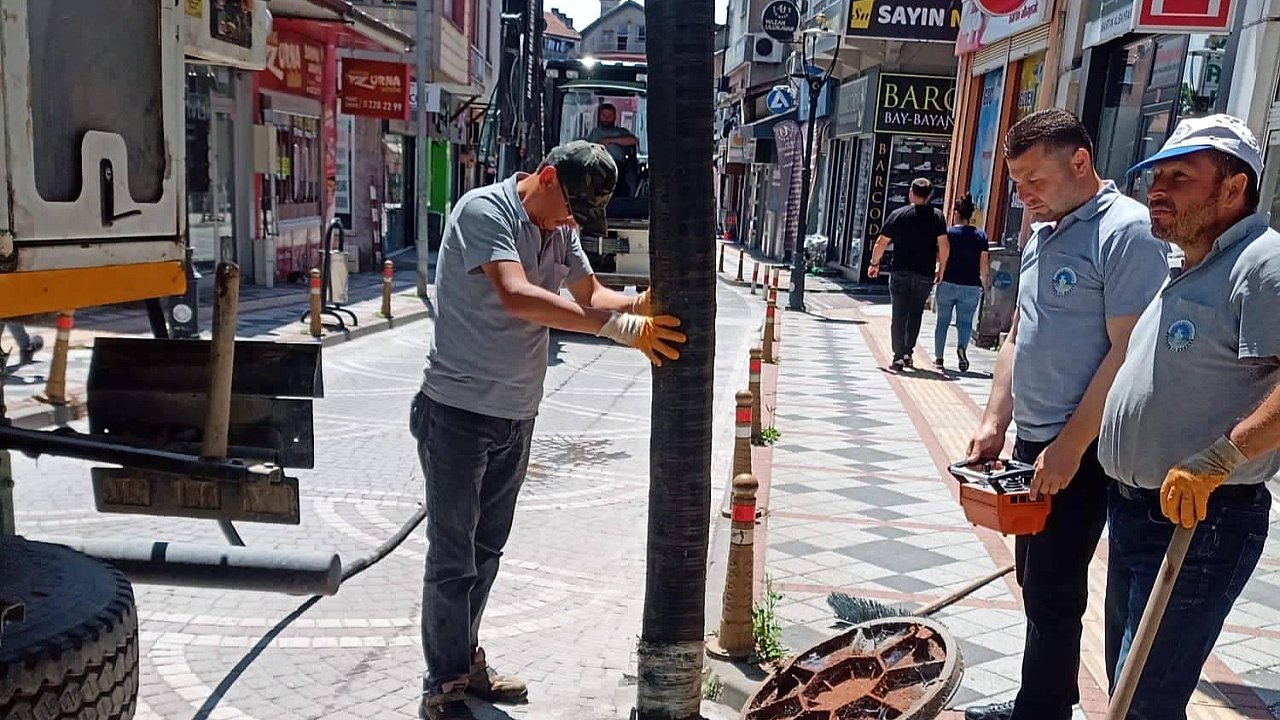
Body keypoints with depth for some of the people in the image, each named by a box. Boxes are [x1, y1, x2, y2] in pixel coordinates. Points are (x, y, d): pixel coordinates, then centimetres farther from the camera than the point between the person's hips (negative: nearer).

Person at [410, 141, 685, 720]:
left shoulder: (560, 230, 8)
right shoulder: (484, 210, -17)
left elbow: (589, 294, 11)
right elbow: (515, 296, -31)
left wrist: (638, 304, -12)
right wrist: (619, 327, -34)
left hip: (516, 416, 8)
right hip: (459, 413, -7)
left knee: (487, 550, 18)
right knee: (453, 558, 3)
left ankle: (466, 661, 34)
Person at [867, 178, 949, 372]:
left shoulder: (898, 214, -1)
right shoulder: (937, 216, 1)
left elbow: (881, 243, 0)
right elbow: (944, 245, -6)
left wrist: (874, 264, 14)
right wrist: (941, 269, 6)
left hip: (900, 273, -1)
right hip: (925, 275, 1)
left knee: (899, 315, 2)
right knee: (916, 314, 16)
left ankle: (898, 356, -4)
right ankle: (908, 352, 16)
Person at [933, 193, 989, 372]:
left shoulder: (948, 233, -4)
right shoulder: (981, 235, 2)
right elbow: (984, 265, 2)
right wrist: (983, 283, 13)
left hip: (948, 284, -1)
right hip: (971, 286, 1)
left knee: (943, 321, 10)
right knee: (965, 321, 8)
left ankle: (938, 358, 13)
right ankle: (962, 347, -19)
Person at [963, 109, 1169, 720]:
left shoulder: (1127, 231, -14)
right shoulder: (1042, 236, 13)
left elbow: (1128, 353, -20)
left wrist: (1069, 447, -20)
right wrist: (994, 422, 9)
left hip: (1082, 452, -9)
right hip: (1033, 442, 9)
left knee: (1052, 592, -1)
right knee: (1037, 579, 17)